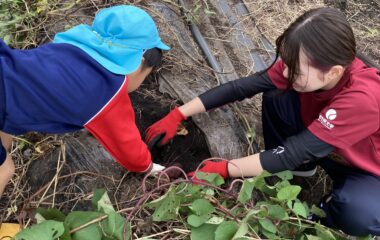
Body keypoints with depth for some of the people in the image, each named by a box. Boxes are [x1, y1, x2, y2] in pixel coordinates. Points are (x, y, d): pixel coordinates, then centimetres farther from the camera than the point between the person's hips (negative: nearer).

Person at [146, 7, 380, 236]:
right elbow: (242, 87, -22)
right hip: (325, 147, 4)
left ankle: (331, 208, -1)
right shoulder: (301, 64, -23)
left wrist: (223, 169, -33)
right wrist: (178, 115, -23)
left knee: (358, 214, -36)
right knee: (275, 98, -18)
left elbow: (291, 154, -38)